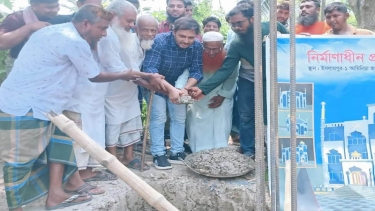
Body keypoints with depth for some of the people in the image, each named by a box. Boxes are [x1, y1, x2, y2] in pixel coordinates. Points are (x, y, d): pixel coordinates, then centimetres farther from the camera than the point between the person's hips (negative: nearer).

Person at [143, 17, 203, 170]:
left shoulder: (197, 46, -18)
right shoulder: (159, 41, -31)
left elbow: (196, 71, -17)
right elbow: (150, 69, -38)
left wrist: (185, 88, -36)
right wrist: (170, 89, -48)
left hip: (179, 85, 5)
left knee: (179, 117, 3)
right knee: (158, 117, -11)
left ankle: (176, 152, 13)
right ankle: (158, 154, -3)